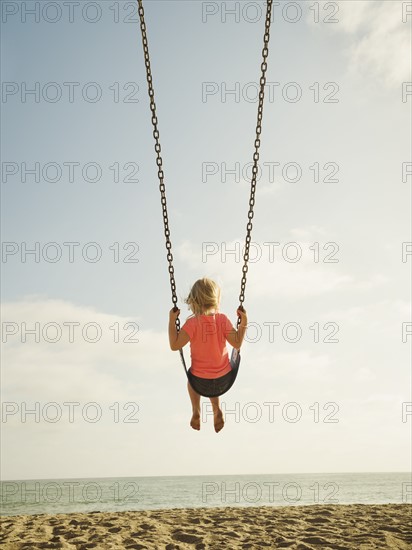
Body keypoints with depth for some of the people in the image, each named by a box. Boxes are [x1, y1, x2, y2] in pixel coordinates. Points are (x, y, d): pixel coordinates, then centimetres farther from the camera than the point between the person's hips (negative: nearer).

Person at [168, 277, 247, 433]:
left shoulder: (192, 323, -24)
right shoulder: (222, 319, -17)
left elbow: (174, 345, -25)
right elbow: (237, 343, -17)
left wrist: (172, 321, -19)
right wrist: (243, 323, -9)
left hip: (200, 376, -2)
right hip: (223, 376, 2)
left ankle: (196, 412, 23)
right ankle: (217, 410, 20)